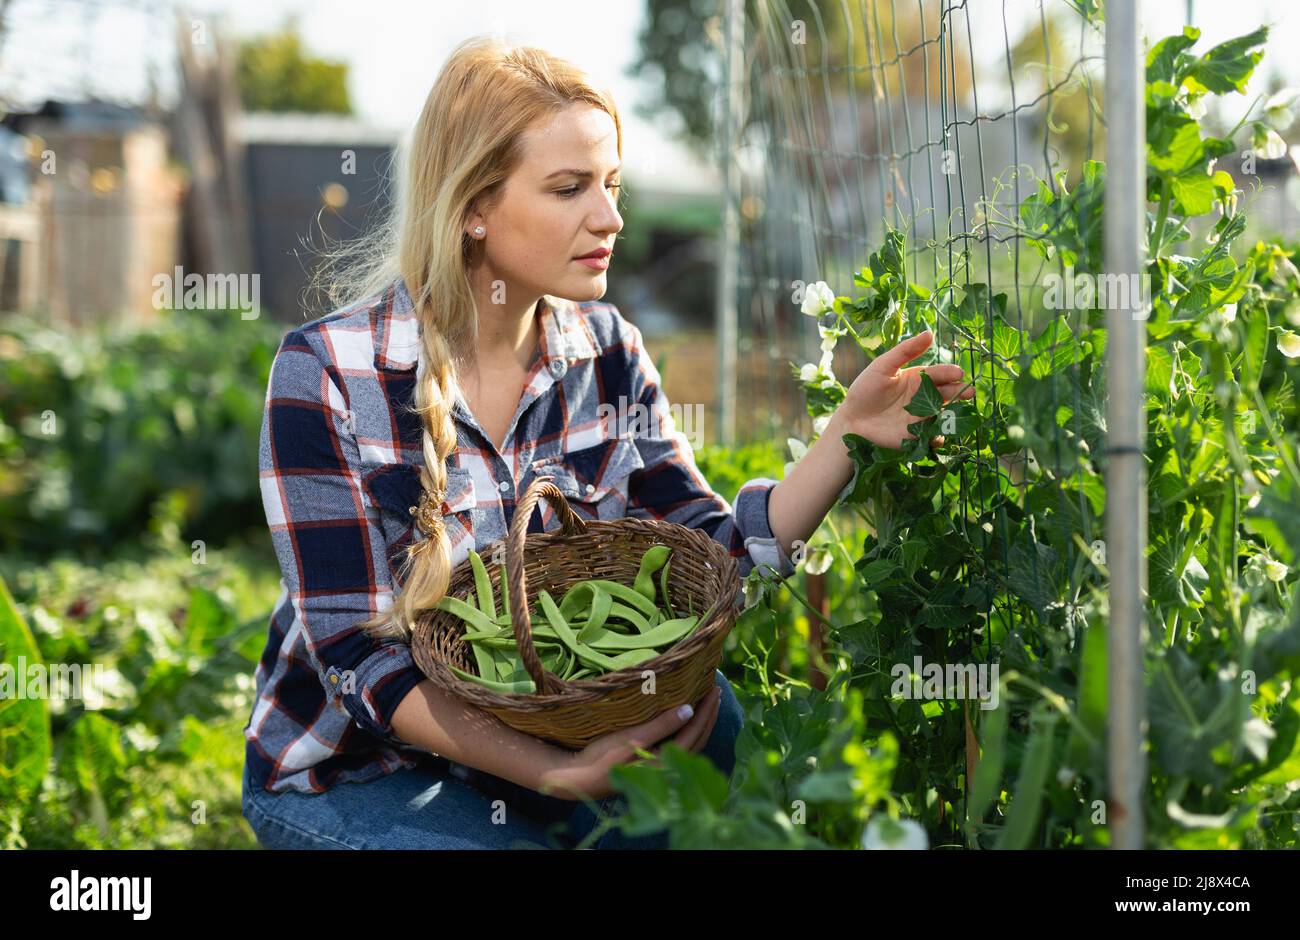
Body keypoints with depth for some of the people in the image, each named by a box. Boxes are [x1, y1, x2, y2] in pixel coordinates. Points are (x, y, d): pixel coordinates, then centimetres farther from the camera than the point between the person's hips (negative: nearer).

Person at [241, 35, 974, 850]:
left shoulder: (605, 350, -2)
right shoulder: (328, 375, -19)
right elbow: (357, 656, -22)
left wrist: (850, 433, -19)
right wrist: (556, 774, -33)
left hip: (536, 737, 5)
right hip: (352, 776, -5)